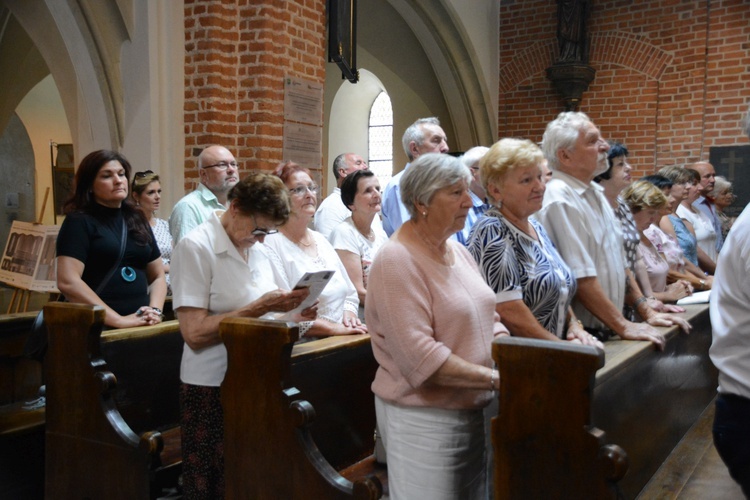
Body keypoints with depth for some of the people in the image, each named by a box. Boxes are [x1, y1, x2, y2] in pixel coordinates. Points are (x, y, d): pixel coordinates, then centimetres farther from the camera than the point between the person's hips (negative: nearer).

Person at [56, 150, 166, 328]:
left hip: (140, 326, 4)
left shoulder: (137, 220, 14)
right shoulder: (79, 221, -2)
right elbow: (68, 282, -13)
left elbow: (157, 276, 18)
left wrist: (155, 310, 0)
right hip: (97, 327, -4)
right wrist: (118, 320, -16)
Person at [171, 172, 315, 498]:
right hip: (212, 388, -6)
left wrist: (290, 316, -4)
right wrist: (259, 308, -22)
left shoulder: (255, 248, 9)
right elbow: (195, 332, -19)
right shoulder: (195, 247, -13)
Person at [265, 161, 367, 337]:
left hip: (343, 336, 7)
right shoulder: (271, 244, -8)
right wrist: (333, 328, -18)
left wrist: (349, 313, 0)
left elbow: (350, 294, 21)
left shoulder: (321, 240, 18)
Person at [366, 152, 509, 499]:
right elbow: (420, 357, -25)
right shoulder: (397, 260, -19)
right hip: (422, 417, -8)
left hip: (473, 409, 8)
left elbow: (486, 320, 12)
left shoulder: (458, 251, 8)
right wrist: (495, 378, -23)